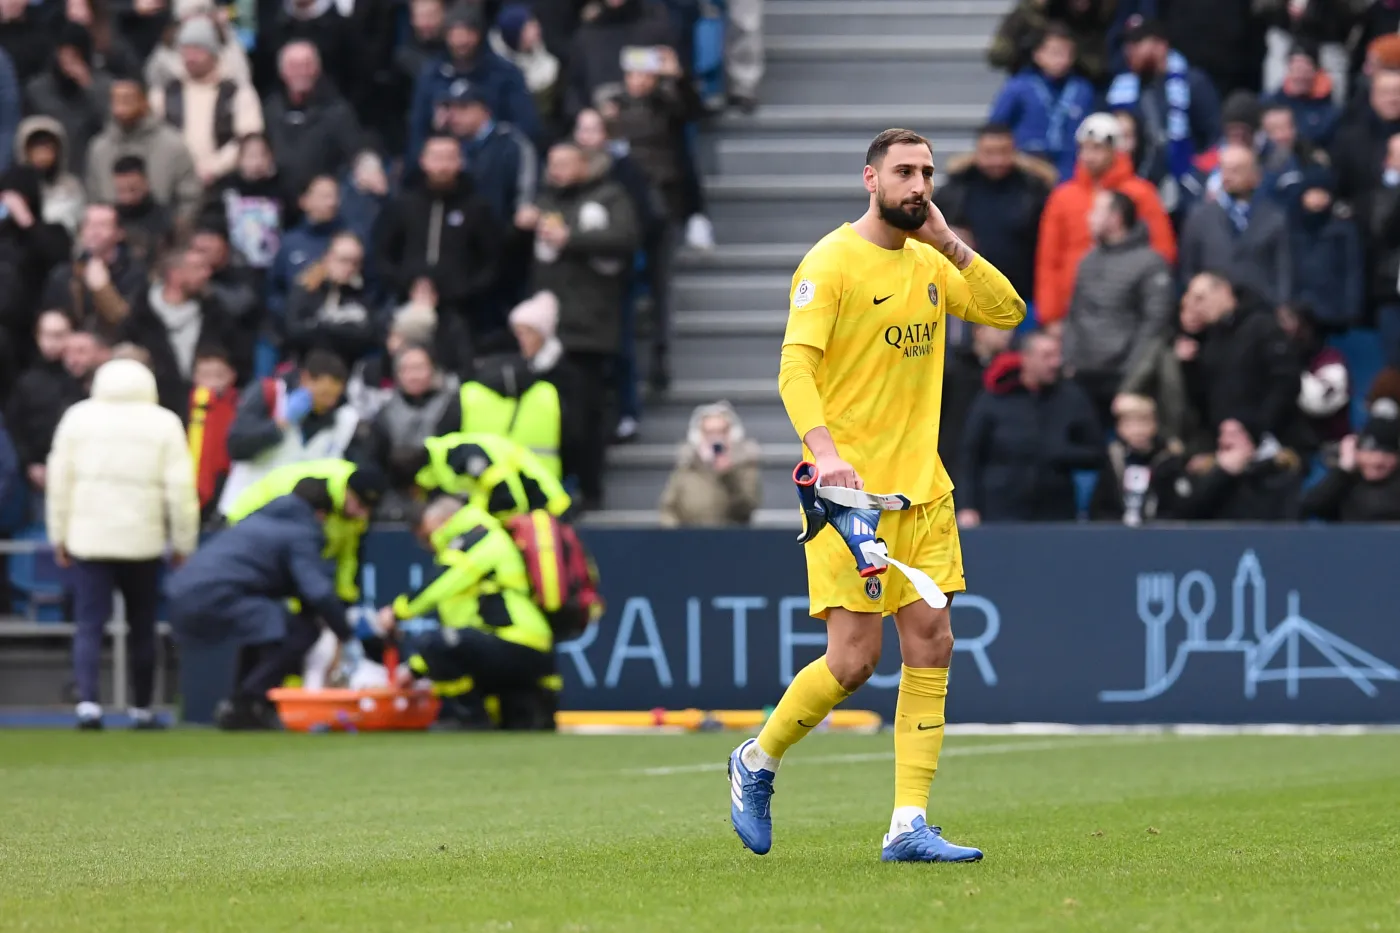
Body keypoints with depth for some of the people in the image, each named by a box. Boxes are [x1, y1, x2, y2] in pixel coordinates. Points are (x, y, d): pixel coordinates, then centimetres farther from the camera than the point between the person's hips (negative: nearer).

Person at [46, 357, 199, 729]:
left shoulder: (78, 418, 3)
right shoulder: (163, 424, 0)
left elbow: (59, 479, 4)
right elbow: (180, 488, -4)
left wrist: (59, 535, 12)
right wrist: (183, 542, 4)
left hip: (88, 539, 0)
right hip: (142, 541, 0)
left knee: (90, 625, -1)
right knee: (142, 627, 12)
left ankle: (88, 702, -17)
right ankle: (141, 709, 17)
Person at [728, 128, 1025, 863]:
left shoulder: (930, 263, 14)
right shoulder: (832, 261, -8)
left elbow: (1007, 312, 7)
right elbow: (795, 367, -17)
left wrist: (948, 243, -2)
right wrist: (825, 451, -31)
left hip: (922, 487, 7)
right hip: (850, 489, -7)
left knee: (931, 644, -1)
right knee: (854, 657, -9)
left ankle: (909, 826, 1)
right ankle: (757, 762, 16)